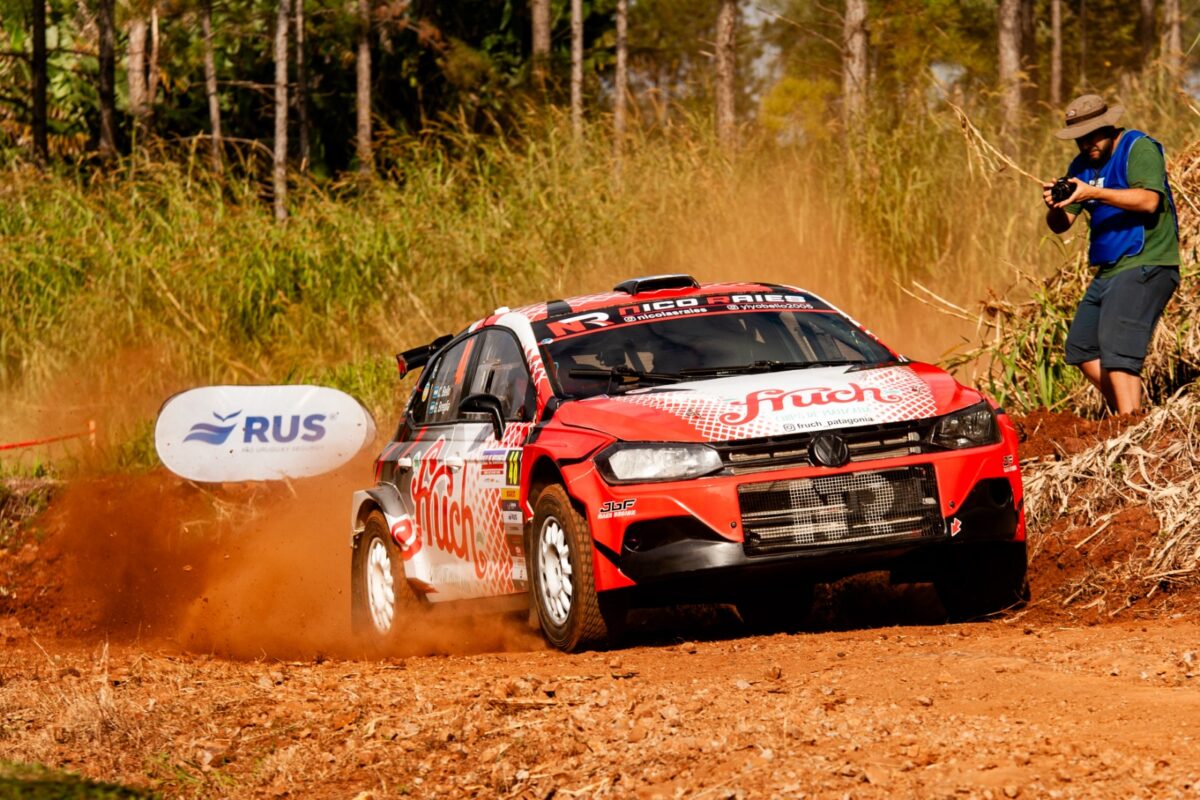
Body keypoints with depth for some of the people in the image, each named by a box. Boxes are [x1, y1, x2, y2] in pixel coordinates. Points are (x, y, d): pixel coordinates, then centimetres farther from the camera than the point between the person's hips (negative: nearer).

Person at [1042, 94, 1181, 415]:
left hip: (1144, 266, -10)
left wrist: (1094, 193, -31)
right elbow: (1061, 224, 12)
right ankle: (1124, 412, 18)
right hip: (1109, 269, 10)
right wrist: (1055, 206, -12)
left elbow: (1149, 200, -23)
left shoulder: (1139, 148, -7)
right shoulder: (1082, 166, 15)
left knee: (1117, 350, -20)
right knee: (1081, 348, 11)